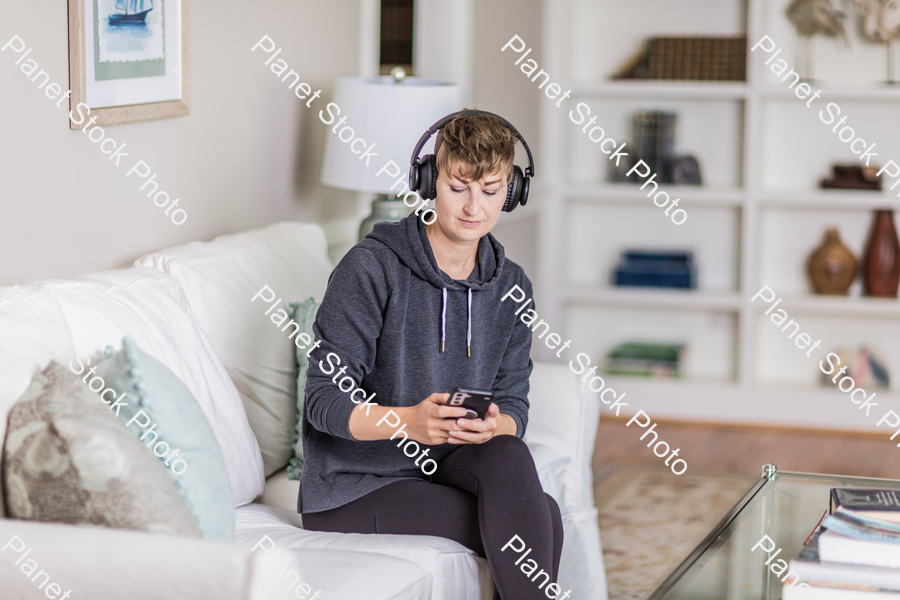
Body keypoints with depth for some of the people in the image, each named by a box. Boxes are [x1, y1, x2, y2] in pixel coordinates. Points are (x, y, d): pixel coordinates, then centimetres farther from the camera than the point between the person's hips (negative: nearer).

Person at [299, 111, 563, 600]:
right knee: (542, 518, -22)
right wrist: (409, 422, -34)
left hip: (440, 468, 5)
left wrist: (493, 425, -22)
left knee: (508, 456, -28)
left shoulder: (511, 288, 4)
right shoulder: (370, 269, -13)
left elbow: (514, 408, 3)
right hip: (349, 488, -5)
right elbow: (324, 402, -16)